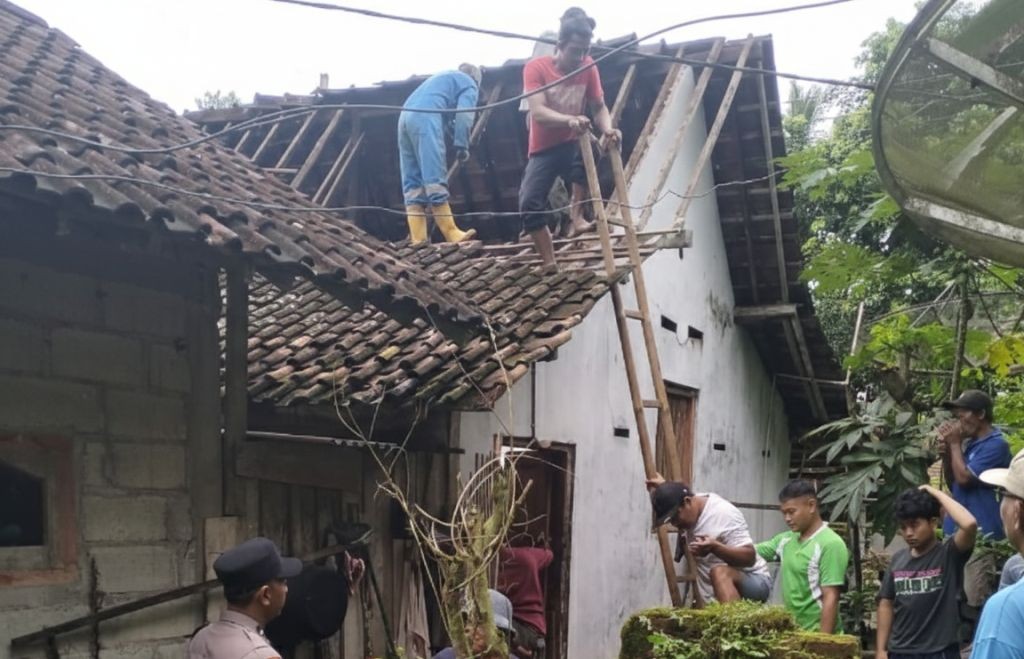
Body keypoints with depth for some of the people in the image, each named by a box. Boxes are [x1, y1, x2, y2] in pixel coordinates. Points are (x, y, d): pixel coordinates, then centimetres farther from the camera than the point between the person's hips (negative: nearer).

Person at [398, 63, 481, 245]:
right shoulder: (469, 84, 16)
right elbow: (463, 115, -2)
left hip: (406, 116, 8)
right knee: (435, 179, -12)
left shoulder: (444, 78, 39)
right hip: (425, 116, -8)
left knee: (412, 184, 1)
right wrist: (462, 146, -5)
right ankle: (451, 233, -14)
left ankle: (418, 240, -6)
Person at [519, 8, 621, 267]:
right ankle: (551, 264, 2)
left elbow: (599, 106, -2)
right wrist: (569, 120, -46)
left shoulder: (588, 67, -7)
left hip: (573, 145, 1)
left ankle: (577, 212, -11)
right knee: (529, 204, -12)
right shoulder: (536, 67, -16)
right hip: (544, 150, -1)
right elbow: (537, 112, -27)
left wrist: (607, 129, -26)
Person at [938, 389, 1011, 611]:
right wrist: (946, 451, 5)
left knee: (974, 600, -13)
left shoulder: (996, 444, -11)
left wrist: (955, 444, -5)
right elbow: (952, 484, 19)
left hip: (981, 535, -9)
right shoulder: (968, 443, 14)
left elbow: (964, 478, -16)